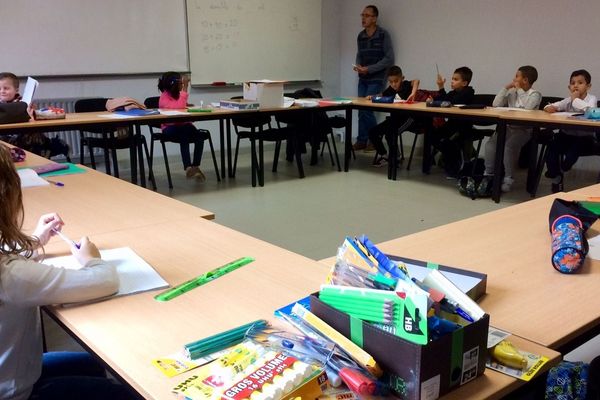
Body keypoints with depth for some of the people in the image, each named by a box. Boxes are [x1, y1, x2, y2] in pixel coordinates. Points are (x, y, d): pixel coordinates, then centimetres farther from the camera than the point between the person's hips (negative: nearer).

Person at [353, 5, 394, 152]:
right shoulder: (360, 36, 8)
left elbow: (389, 59, -11)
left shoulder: (383, 35, -9)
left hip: (376, 79, -6)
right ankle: (362, 141, 12)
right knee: (361, 109, 4)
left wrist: (369, 69, -16)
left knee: (366, 108, -11)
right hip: (362, 79, 6)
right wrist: (358, 66, -2)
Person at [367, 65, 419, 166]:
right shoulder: (390, 90, 6)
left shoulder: (406, 85, -10)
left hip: (406, 119, -7)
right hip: (393, 119, 7)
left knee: (389, 133, -29)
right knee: (372, 132, 1)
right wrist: (372, 97, -2)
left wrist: (413, 93, -46)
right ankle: (383, 155, 18)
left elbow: (416, 81, -30)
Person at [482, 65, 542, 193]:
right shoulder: (512, 92, 17)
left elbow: (526, 109, -18)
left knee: (509, 145, -31)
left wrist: (520, 90, -6)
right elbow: (495, 105, 9)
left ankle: (508, 179, -20)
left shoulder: (535, 95, 2)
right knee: (491, 142, -21)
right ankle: (488, 175, -14)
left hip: (524, 129, -5)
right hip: (507, 127, 5)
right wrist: (506, 88, 4)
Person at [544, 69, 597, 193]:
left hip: (585, 137, -4)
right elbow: (549, 107, 3)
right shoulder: (568, 100, 5)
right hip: (567, 135, 4)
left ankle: (561, 170, -13)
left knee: (576, 147, -35)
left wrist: (575, 99, -19)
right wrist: (549, 108, -22)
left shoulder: (592, 99, -6)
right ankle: (556, 179, -11)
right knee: (553, 145, -22)